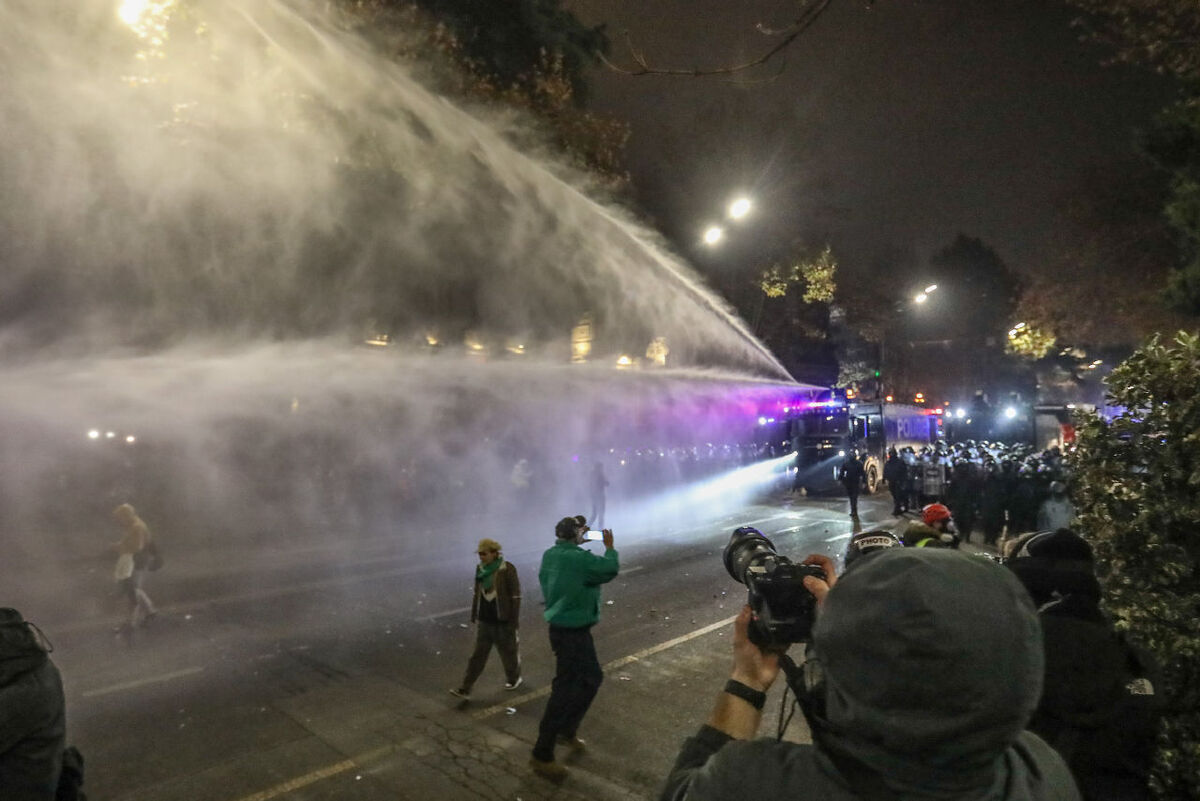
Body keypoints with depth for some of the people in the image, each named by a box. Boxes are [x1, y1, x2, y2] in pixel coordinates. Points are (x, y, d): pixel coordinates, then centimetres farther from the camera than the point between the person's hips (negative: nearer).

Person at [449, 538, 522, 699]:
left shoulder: (507, 569, -16)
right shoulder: (480, 569, 0)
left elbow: (515, 596, -14)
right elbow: (477, 594, 11)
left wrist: (514, 622, -13)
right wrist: (474, 616, 14)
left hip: (503, 621, -4)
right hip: (484, 621, 4)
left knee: (508, 652, 14)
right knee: (478, 655, 6)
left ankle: (514, 678, 38)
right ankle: (465, 689, 9)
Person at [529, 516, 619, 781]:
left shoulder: (551, 555, -1)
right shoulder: (579, 559, -26)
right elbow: (611, 569, -16)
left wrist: (578, 540, 15)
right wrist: (610, 547, 3)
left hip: (561, 628, 9)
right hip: (573, 633, -9)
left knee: (591, 677, 25)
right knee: (566, 689, 1)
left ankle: (567, 731, 38)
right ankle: (542, 755, 10)